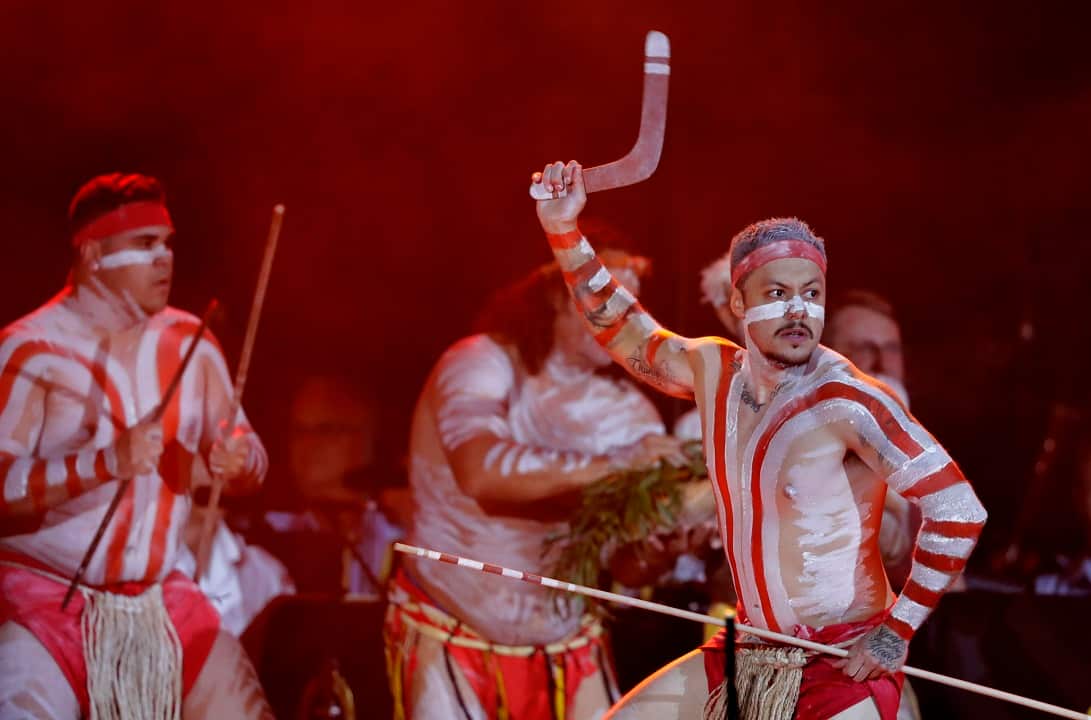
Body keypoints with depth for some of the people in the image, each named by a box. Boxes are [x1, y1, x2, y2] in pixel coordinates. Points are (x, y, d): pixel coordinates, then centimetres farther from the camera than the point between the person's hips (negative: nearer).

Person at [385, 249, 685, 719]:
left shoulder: (605, 400, 4)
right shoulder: (481, 363, -11)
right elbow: (481, 471, -33)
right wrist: (610, 464, -33)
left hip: (565, 641, 5)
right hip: (454, 642, -5)